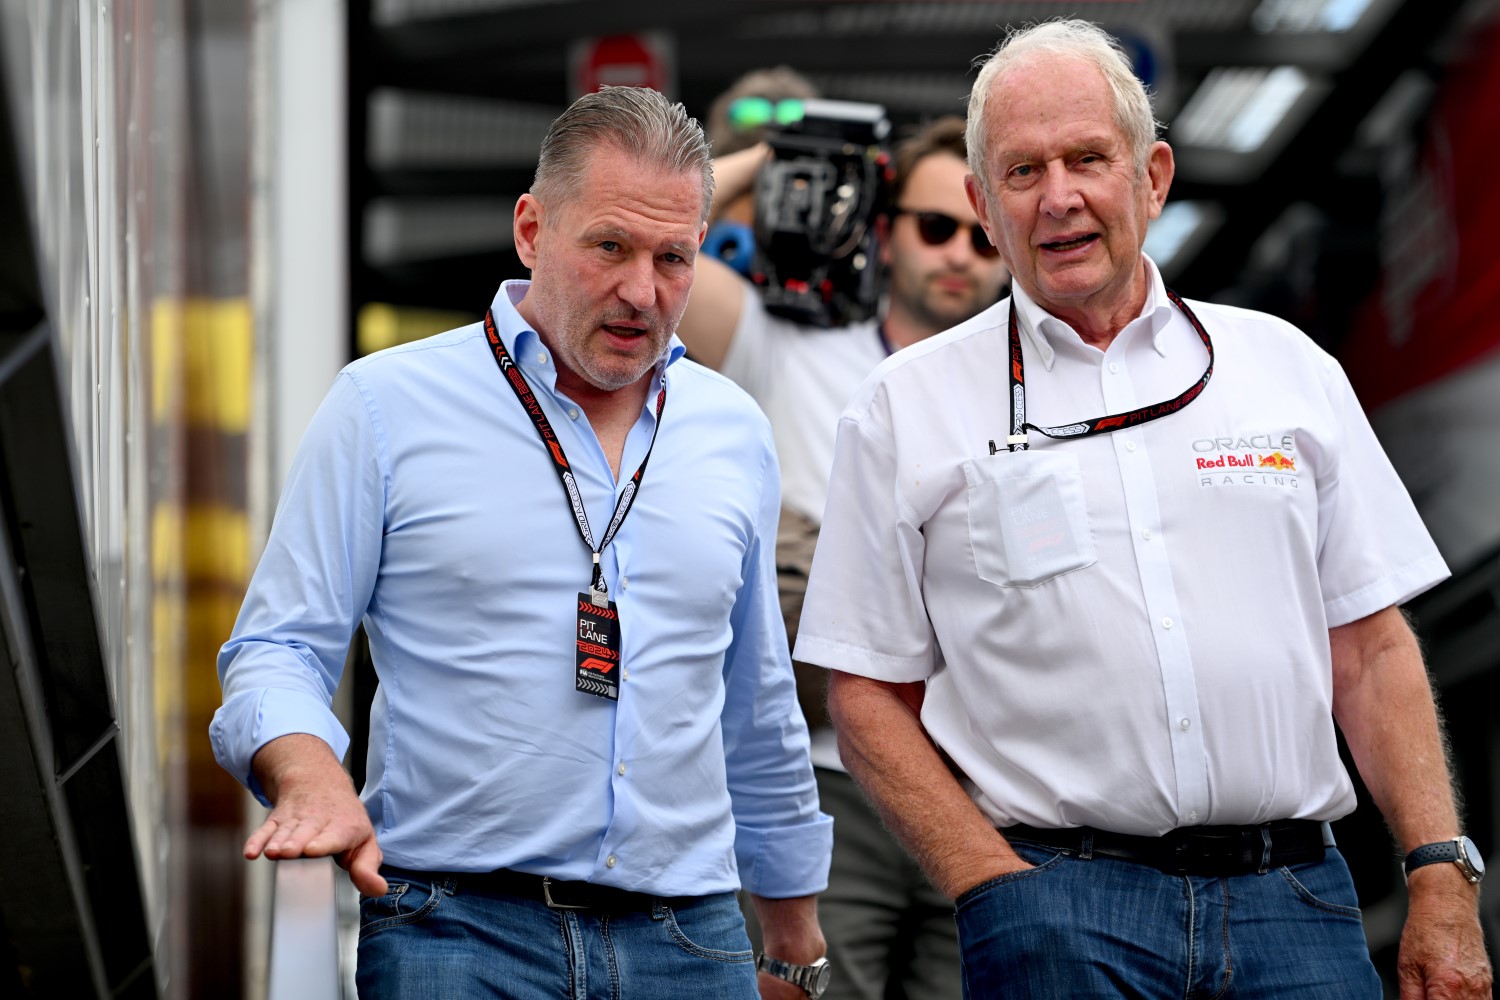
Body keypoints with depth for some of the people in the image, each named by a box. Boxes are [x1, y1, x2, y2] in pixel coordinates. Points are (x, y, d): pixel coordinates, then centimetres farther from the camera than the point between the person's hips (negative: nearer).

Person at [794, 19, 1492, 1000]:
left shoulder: (1286, 367, 12)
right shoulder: (908, 409, 6)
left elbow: (1370, 650, 11)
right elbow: (870, 697, 3)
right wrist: (996, 889, -9)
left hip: (1294, 894, 2)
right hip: (1058, 905, -2)